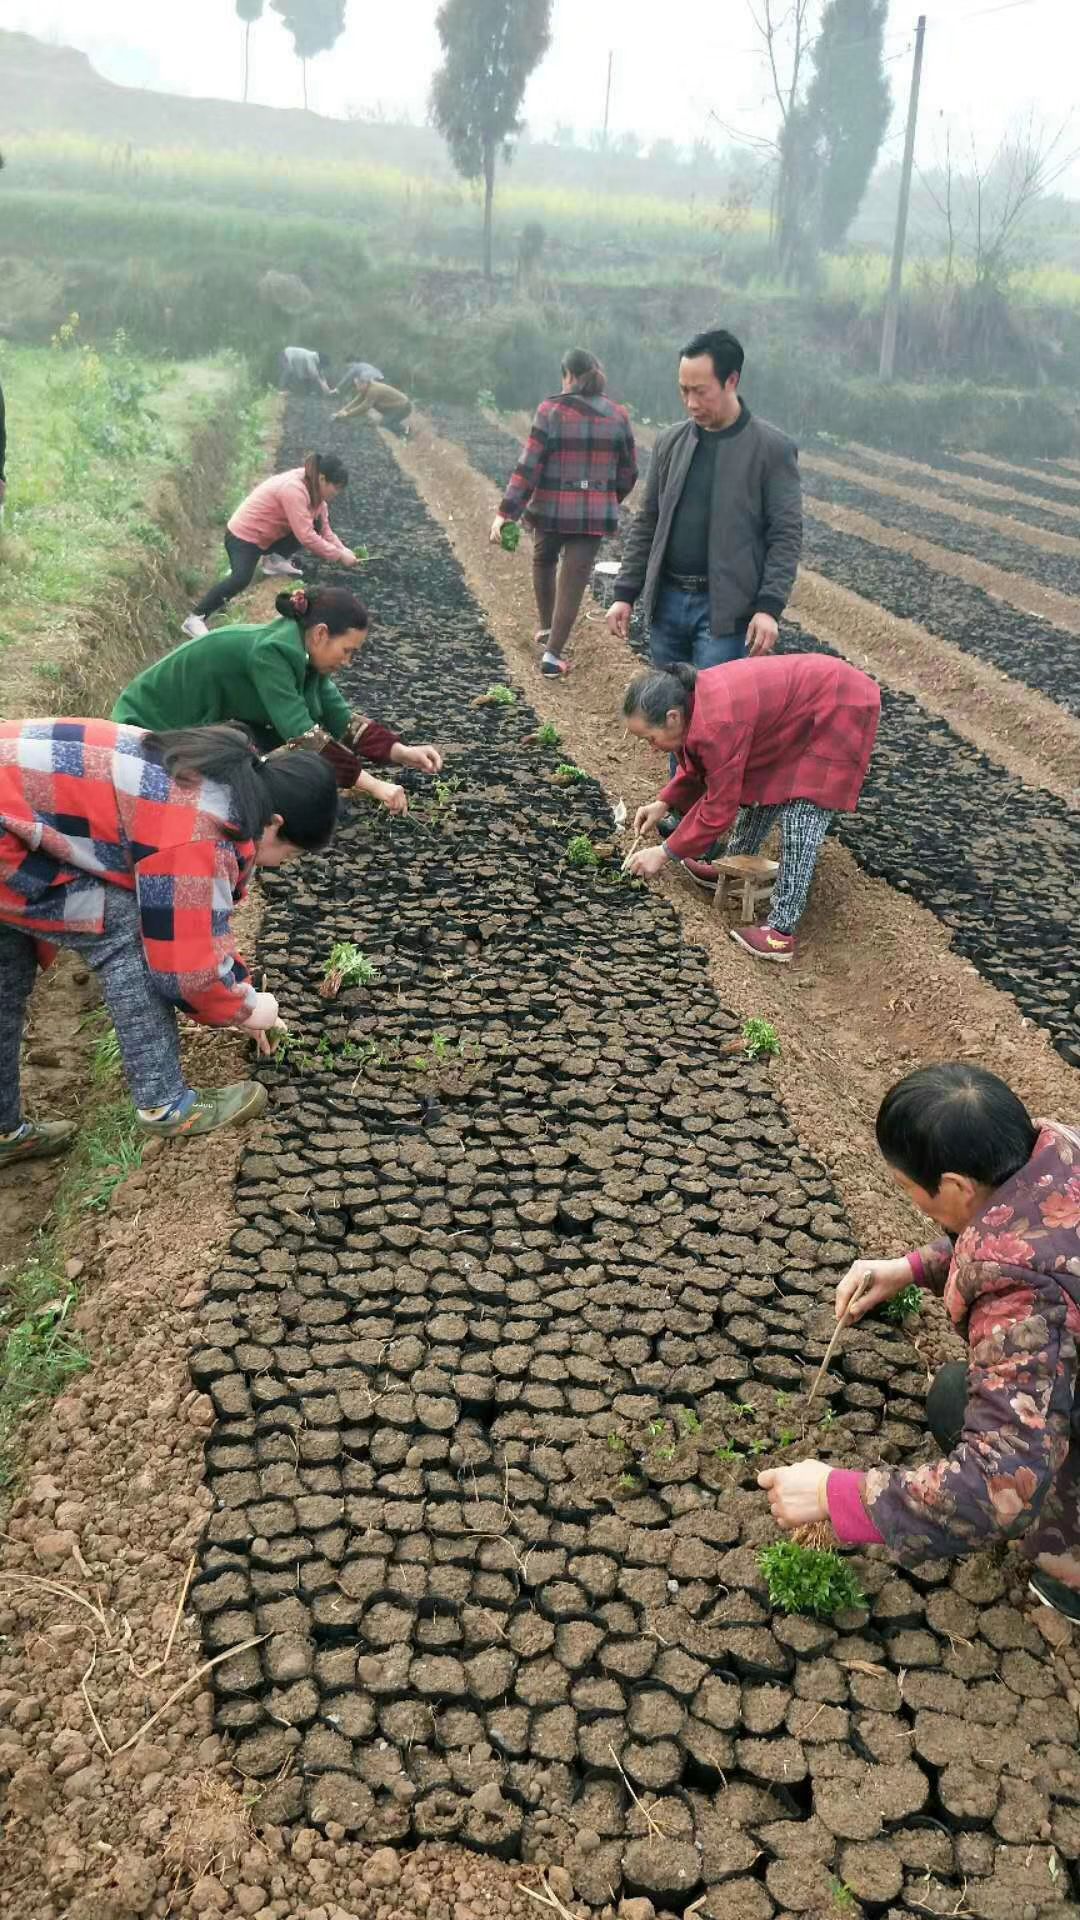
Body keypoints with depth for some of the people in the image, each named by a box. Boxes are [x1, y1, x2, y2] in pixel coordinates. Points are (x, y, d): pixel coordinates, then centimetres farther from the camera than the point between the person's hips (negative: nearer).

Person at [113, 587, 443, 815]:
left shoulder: (299, 651, -3)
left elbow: (341, 722, -2)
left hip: (198, 723, 9)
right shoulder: (272, 652, -29)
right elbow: (304, 737, -35)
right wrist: (372, 785, -36)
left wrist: (403, 752, -14)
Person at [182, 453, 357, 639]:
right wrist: (339, 555, -26)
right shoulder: (293, 489, -32)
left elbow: (323, 528, 2)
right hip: (243, 535, -9)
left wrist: (342, 549, -11)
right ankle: (195, 619, -23)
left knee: (315, 525, -6)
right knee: (241, 579, -32)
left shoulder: (313, 486, -4)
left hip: (268, 535, 9)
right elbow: (306, 536, -33)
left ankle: (274, 559, 10)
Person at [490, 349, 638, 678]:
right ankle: (553, 654, -1)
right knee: (573, 580, 4)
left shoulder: (551, 410, -8)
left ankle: (547, 628, 39)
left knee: (544, 563, 26)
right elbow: (628, 471, 7)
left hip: (550, 508, -1)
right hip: (594, 514, 1)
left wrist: (506, 512, -10)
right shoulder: (617, 416, 1)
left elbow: (528, 465, -12)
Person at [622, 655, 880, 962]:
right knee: (762, 786, 19)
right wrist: (664, 803, 8)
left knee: (801, 818, -16)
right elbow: (698, 766, 16)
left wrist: (665, 853, -13)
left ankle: (782, 931, -15)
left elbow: (719, 810, -22)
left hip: (840, 707, -10)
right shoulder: (692, 698, -4)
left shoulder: (718, 726, -32)